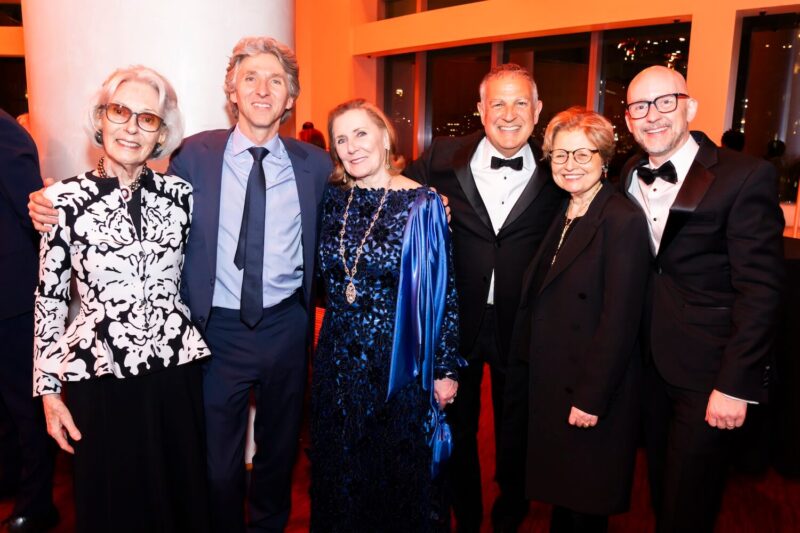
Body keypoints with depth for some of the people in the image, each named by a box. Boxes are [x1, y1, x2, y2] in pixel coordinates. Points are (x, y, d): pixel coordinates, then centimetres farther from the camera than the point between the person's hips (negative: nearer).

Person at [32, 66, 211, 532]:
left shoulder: (180, 193, 0)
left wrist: (196, 341, 11)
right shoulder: (66, 199, -6)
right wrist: (49, 389, 0)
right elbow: (49, 298, -1)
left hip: (177, 368, 2)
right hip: (100, 376, -2)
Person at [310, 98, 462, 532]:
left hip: (399, 360, -4)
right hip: (338, 360, 4)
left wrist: (446, 369, -9)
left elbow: (443, 294, -10)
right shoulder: (333, 199, 1)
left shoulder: (421, 203, -11)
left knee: (400, 473, 14)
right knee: (340, 472, 19)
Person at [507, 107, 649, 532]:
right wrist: (528, 370, 7)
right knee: (560, 489, 23)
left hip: (592, 391, -7)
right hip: (551, 384, 7)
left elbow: (619, 323, -20)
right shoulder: (560, 217, 8)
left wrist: (591, 398, -19)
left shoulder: (623, 221, -18)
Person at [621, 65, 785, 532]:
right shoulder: (629, 177, 3)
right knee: (660, 487, 22)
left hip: (706, 371, -5)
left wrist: (735, 385, -18)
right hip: (649, 363, 5)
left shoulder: (747, 177, -14)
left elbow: (760, 290, -16)